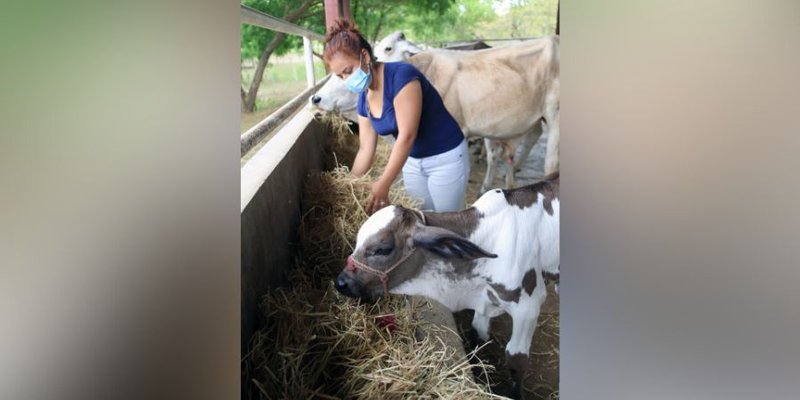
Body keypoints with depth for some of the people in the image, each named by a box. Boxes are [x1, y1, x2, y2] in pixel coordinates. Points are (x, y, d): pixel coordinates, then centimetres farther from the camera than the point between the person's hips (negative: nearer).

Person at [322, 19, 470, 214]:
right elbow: (366, 149, 4)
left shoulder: (401, 75, -26)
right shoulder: (364, 99, -3)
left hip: (445, 158, -7)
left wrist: (383, 185, -27)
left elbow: (407, 135, -28)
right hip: (413, 161, 7)